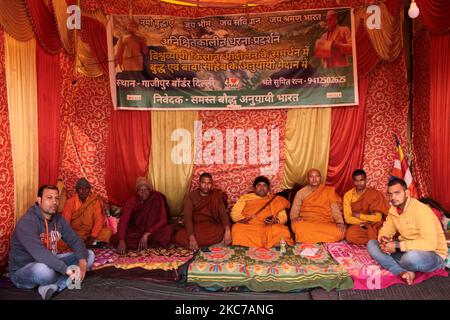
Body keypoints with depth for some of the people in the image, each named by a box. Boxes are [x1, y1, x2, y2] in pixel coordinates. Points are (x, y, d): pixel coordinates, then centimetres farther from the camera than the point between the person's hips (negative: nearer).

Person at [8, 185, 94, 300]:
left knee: (89, 255, -4)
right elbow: (39, 253, -35)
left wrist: (82, 261, -22)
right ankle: (64, 281, -9)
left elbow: (75, 240, -2)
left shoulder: (58, 219, 1)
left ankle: (53, 286, -21)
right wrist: (67, 270, -39)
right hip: (22, 271, -8)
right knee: (43, 269, -43)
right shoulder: (27, 222, -23)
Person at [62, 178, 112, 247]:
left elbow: (99, 220, -9)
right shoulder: (70, 202, -5)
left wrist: (93, 237, -21)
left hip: (90, 233, 1)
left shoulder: (95, 201, -3)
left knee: (108, 232, -24)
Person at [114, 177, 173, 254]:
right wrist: (121, 241, -37)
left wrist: (146, 234, -29)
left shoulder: (157, 198, -15)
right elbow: (123, 221, -22)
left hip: (152, 230, -2)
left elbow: (163, 220, -20)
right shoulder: (132, 201, -13)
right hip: (135, 230, 2)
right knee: (117, 239, -28)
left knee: (167, 230, -33)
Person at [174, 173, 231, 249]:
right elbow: (187, 216, -15)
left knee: (222, 231, -32)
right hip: (195, 227, -1)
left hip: (211, 226, 1)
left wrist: (227, 231, -29)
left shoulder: (216, 195, 3)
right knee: (179, 238, -29)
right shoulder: (190, 196, -4)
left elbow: (223, 213, -10)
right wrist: (191, 237, -31)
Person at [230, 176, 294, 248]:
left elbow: (283, 217, 12)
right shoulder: (245, 197, 19)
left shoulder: (276, 199, 20)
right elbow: (234, 214, 11)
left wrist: (275, 221, -11)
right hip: (249, 227, 1)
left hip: (269, 228, 0)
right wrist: (242, 219, -11)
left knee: (282, 230, -33)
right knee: (237, 229, -34)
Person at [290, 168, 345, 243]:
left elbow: (335, 209, 3)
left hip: (326, 223, 1)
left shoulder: (329, 191, 12)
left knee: (339, 232, -31)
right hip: (306, 224, -1)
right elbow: (294, 211, 8)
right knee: (298, 227, -36)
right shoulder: (301, 192, 12)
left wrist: (340, 222, -15)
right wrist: (295, 218, -14)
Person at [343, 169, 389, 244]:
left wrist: (358, 215, -10)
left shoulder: (375, 194, -5)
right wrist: (367, 219, -12)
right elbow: (348, 219, -8)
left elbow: (378, 218, -8)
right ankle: (374, 240, -10)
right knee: (350, 235, -32)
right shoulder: (348, 195, -1)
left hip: (374, 227, -1)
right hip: (358, 226, 1)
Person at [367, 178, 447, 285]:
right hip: (406, 251, 7)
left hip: (432, 254, -7)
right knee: (372, 244, -7)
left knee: (412, 256, -41)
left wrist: (397, 246, -31)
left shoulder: (421, 210, -24)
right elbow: (386, 229, 8)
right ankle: (404, 272, -22)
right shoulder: (393, 209, 0)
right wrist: (383, 239, -17)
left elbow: (430, 243, -32)